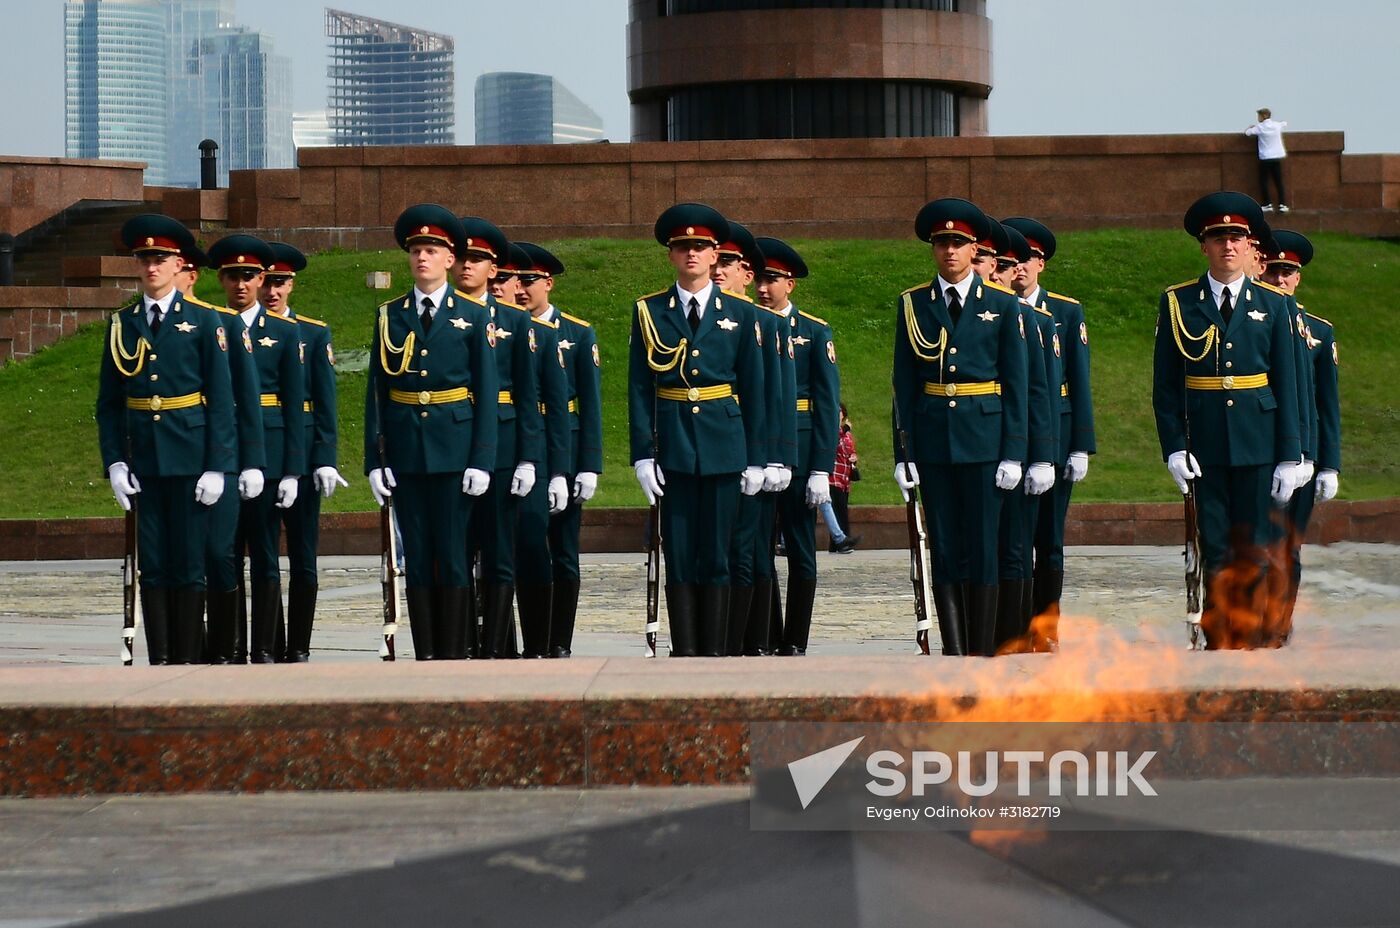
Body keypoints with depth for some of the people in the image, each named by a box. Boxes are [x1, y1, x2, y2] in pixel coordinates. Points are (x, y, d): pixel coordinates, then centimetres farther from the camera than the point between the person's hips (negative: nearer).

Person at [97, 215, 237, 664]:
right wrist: (114, 461, -1)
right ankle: (160, 659, 7)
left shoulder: (203, 322, 1)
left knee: (189, 561, -1)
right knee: (152, 564, 3)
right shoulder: (121, 325, 8)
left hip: (190, 456, -3)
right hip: (142, 459, 3)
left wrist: (217, 466, -8)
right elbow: (109, 403, 9)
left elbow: (221, 400, -2)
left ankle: (189, 660, 5)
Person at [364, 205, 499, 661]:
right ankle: (425, 654, 8)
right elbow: (376, 392, 7)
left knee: (452, 555, -2)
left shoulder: (473, 317, 3)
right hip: (405, 452, 2)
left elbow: (486, 393, 0)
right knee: (417, 556, 4)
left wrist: (482, 460, -8)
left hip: (454, 449, -2)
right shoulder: (390, 317, 8)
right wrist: (374, 460, 0)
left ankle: (455, 654, 3)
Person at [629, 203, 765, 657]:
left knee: (716, 554, 1)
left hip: (723, 447, 0)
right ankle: (684, 651, 3)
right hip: (672, 446, 0)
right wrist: (643, 454, -5)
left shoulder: (738, 314, 6)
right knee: (678, 556, 0)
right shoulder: (648, 312, 5)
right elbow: (639, 390, 3)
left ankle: (713, 651, 6)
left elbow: (753, 390, 7)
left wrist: (756, 459, 3)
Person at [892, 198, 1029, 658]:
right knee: (945, 550, 2)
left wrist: (1013, 452, -5)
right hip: (933, 439, 1)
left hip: (984, 438, -1)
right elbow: (904, 384, 6)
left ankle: (983, 655, 2)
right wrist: (904, 453, 1)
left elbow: (1015, 385, 2)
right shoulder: (912, 305, 7)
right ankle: (953, 653, 3)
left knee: (983, 550, -2)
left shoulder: (1002, 305, 3)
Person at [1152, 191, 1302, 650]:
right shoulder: (1178, 303, 4)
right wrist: (1173, 447, -7)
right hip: (1204, 445, -1)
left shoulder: (1271, 305, 7)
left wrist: (1289, 456, 1)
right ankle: (1217, 643, 4)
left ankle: (1251, 639, 7)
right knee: (1215, 550, 0)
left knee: (1254, 551, 2)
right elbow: (1165, 384, 3)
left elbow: (1285, 385, 6)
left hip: (1258, 441, 1)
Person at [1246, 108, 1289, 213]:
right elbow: (1285, 123, 30)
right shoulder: (1277, 125, 7)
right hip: (1278, 157, 4)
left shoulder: (1260, 127, -6)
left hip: (1265, 158, -4)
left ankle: (1268, 204, 1)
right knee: (1279, 182, 6)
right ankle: (1283, 204, 1)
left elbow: (1247, 132, -3)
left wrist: (1252, 127, 20)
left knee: (1264, 182, 6)